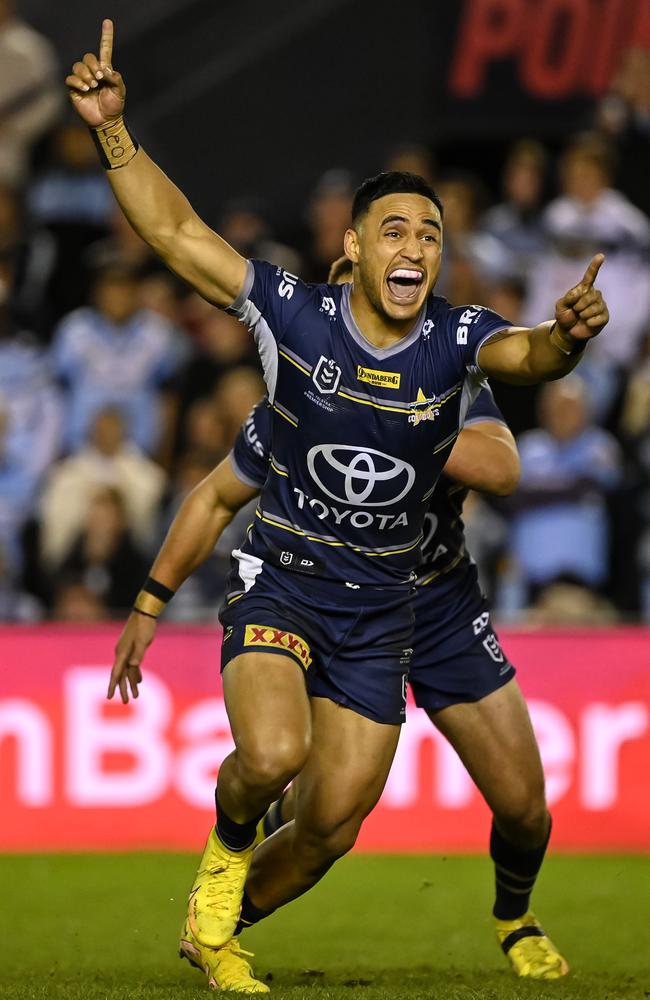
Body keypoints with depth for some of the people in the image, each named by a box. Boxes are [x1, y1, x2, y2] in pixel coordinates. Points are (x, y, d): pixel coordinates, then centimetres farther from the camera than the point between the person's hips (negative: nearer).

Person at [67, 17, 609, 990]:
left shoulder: (457, 339, -11)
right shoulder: (295, 315, -12)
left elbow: (529, 356, -32)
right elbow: (177, 232, -9)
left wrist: (567, 335, -55)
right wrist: (113, 129, -19)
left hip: (380, 613, 2)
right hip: (280, 583, -2)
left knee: (330, 827, 6)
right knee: (272, 752, -30)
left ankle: (218, 932, 34)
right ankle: (226, 849, 5)